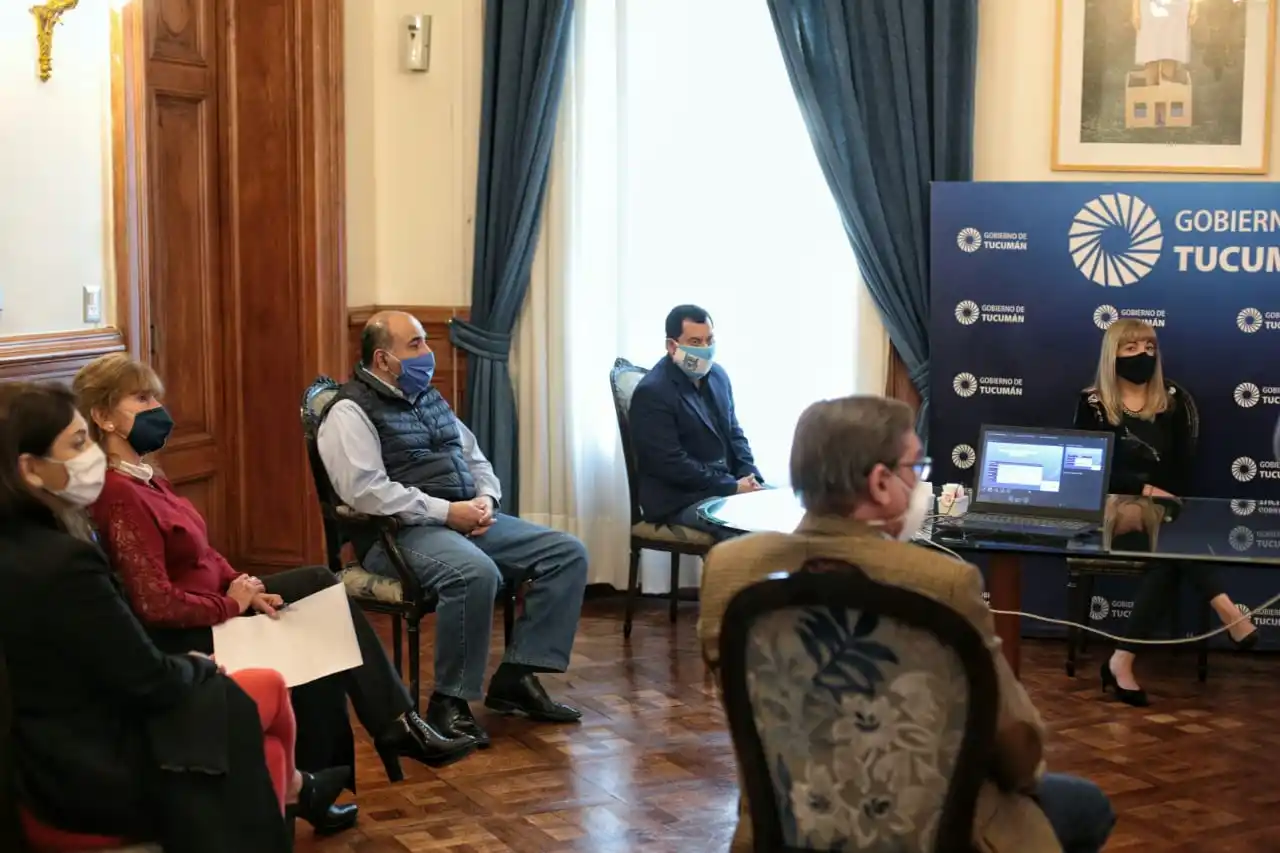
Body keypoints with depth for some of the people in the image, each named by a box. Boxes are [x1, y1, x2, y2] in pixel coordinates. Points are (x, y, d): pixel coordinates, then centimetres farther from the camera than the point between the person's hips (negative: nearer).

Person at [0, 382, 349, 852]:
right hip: (97, 772, -8)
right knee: (269, 688, 11)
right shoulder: (59, 563, -29)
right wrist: (200, 668, 0)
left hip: (57, 753, 8)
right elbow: (149, 681, -21)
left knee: (264, 751, 18)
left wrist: (187, 666, 4)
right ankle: (292, 789, 39)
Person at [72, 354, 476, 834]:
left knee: (321, 585, 2)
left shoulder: (141, 478, 8)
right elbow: (155, 605, -27)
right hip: (184, 638, -9)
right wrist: (233, 604, -13)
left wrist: (243, 586, -3)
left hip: (207, 607, 9)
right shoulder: (119, 495, -24)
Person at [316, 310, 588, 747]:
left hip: (468, 520, 9)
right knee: (475, 572, -39)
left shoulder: (429, 397, 19)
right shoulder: (351, 411, -7)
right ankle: (450, 700, -22)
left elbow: (474, 457, 24)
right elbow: (366, 490, -20)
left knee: (568, 552, -5)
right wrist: (446, 512, -21)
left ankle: (516, 677, -6)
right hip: (401, 532, -9)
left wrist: (486, 499, 1)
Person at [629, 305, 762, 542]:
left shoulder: (717, 375, 9)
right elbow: (671, 464, -19)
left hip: (727, 484, 8)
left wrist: (751, 478, -2)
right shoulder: (652, 392, -16)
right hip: (678, 499, -8)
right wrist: (733, 488, -19)